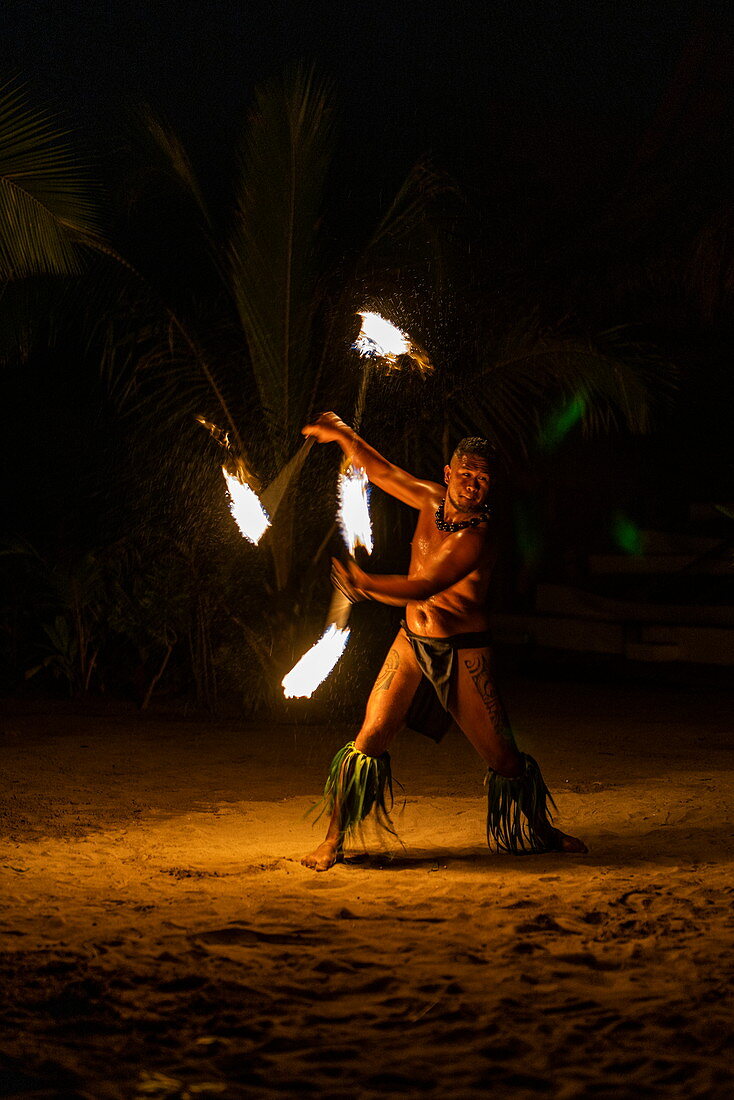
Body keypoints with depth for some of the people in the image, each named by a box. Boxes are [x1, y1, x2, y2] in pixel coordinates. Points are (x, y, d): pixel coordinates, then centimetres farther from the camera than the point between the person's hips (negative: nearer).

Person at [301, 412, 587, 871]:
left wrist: (367, 585, -41)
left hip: (464, 652, -5)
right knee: (370, 739, -7)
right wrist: (345, 436, 11)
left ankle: (541, 831, 24)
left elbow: (423, 588, -32)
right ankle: (334, 840, 1)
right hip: (412, 643, 5)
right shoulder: (433, 501, 0)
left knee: (502, 755, 0)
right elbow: (383, 472, 16)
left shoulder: (478, 536, -21)